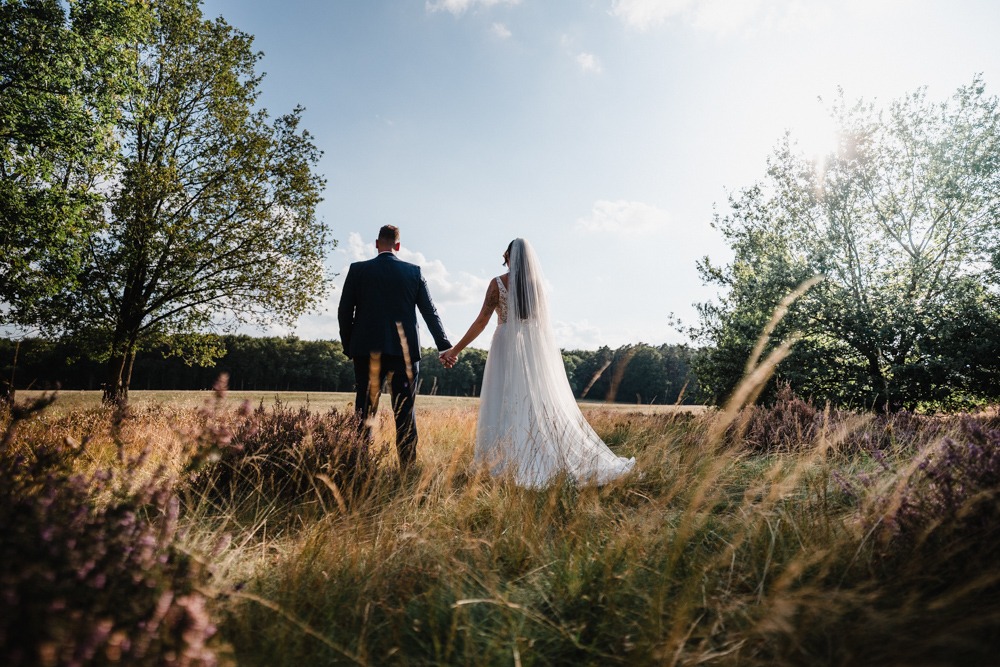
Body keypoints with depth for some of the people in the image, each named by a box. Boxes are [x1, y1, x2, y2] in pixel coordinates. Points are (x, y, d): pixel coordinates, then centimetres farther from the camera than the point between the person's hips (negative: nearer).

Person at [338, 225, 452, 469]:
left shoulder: (358, 270, 2)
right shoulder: (413, 272, 3)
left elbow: (344, 312, 2)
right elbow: (430, 313, 5)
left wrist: (349, 347, 13)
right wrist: (444, 346, 10)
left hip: (368, 350, 0)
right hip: (405, 351, 1)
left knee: (365, 412, 6)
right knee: (405, 413, 5)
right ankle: (408, 467, 6)